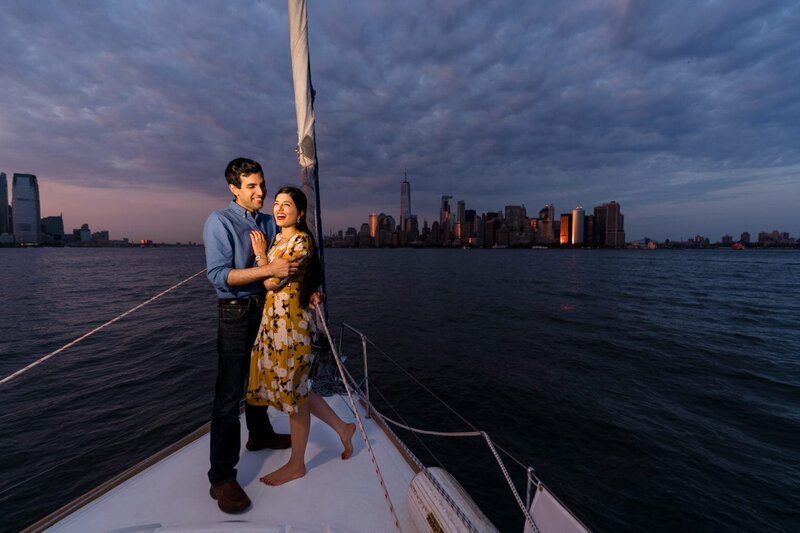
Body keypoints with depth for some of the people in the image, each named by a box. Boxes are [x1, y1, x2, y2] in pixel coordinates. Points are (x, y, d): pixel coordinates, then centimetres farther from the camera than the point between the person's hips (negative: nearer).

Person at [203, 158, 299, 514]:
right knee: (230, 394, -1)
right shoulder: (219, 222, -10)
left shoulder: (269, 222, 6)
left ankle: (260, 435, 43)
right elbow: (219, 276, -19)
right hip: (236, 314, -6)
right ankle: (221, 478, 13)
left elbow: (287, 264, 7)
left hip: (268, 309, 6)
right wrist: (270, 269, -28)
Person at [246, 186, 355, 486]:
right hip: (273, 319, 10)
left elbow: (272, 282, -16)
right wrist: (263, 252, 6)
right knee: (287, 386, 16)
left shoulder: (301, 241, -13)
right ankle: (342, 427, 32)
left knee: (294, 389, 5)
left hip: (291, 320, -10)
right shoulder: (277, 239, 15)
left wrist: (260, 252, -6)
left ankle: (296, 465, 27)